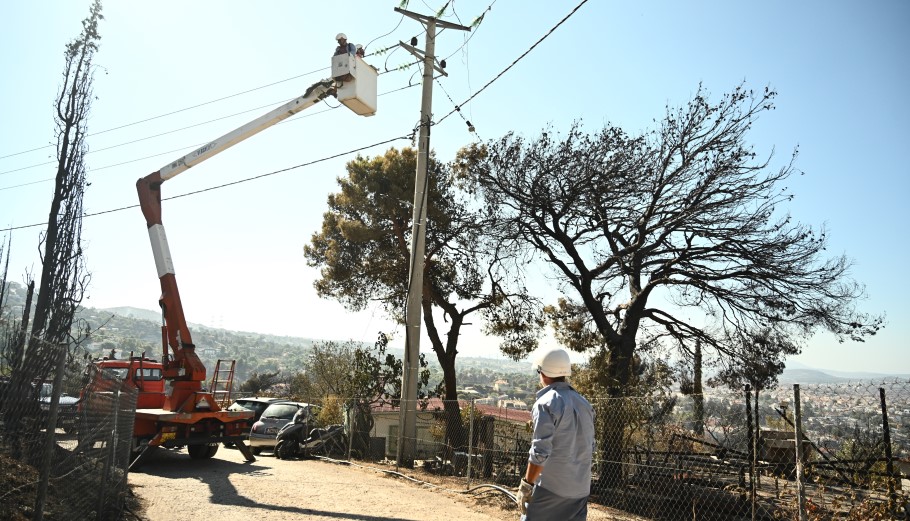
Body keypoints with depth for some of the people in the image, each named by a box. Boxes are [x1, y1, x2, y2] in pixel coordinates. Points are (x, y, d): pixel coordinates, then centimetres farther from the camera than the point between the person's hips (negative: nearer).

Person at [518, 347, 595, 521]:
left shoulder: (546, 403, -13)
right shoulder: (584, 403, 10)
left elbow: (540, 451, -18)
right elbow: (590, 449, 16)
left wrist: (526, 485, -12)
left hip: (550, 488, -7)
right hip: (581, 488, 7)